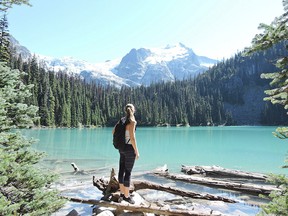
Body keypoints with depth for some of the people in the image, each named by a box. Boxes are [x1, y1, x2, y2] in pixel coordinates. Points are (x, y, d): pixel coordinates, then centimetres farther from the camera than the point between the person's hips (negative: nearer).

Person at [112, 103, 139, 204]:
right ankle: (126, 196, 10)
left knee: (121, 170, 12)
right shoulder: (132, 121, -16)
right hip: (129, 148, -8)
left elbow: (113, 131, 16)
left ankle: (122, 193, 24)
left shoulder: (122, 120, 7)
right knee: (128, 172, 0)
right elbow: (132, 137, -22)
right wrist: (137, 151, -16)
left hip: (122, 148, 8)